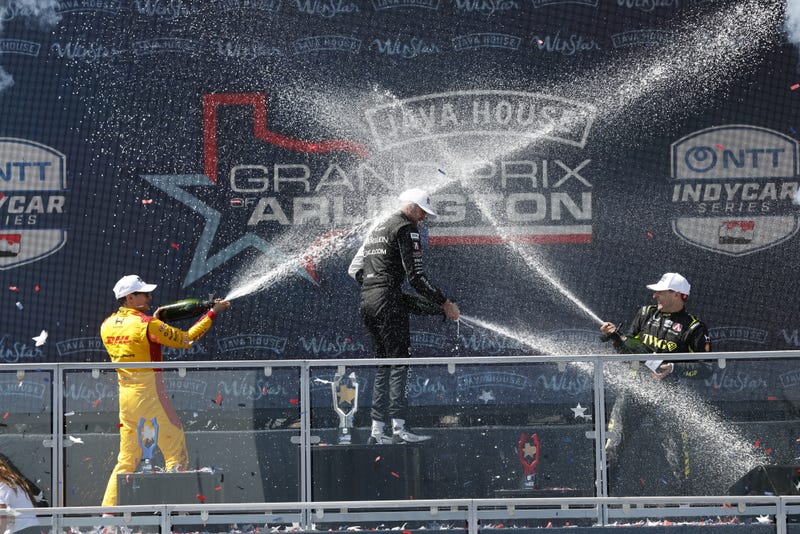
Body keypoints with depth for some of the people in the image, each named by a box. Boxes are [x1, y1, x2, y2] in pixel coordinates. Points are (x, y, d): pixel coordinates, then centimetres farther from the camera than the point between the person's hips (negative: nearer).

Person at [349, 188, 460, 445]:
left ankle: (377, 430, 5)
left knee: (383, 365, 10)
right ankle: (399, 428, -19)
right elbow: (416, 276, -12)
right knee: (399, 363, -10)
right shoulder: (406, 229, -5)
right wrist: (444, 304, -9)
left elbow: (354, 269, 24)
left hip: (366, 302, 9)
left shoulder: (378, 228, 24)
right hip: (388, 301, -9)